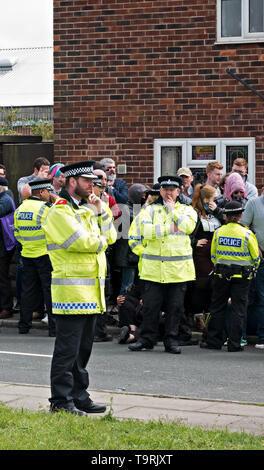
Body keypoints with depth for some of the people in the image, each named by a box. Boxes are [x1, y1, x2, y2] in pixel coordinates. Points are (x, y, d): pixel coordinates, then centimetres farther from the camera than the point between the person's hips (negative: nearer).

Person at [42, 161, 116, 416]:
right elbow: (82, 242, -20)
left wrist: (99, 211, 2)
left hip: (91, 291, 9)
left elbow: (110, 236, 13)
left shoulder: (86, 208, 18)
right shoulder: (60, 211, -11)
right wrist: (101, 241, 0)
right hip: (71, 291, -9)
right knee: (67, 349, -6)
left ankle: (79, 396, 20)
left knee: (83, 348, 13)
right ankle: (61, 401, -1)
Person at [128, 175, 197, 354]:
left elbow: (188, 226, -10)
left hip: (178, 268, 0)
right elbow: (145, 230, -7)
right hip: (153, 268, 0)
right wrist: (169, 228, -7)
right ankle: (147, 338, 11)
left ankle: (171, 339, 12)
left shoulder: (187, 210, 11)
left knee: (175, 306, 3)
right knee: (150, 304, 0)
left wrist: (172, 209, -2)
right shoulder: (150, 210, 9)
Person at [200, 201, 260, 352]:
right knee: (238, 309, 3)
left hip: (221, 274, 2)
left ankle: (214, 341, 12)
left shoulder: (218, 232, -2)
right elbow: (256, 258, -2)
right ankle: (234, 344, 3)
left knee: (218, 308, 10)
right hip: (242, 276, -2)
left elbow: (213, 255, 8)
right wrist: (251, 270, 17)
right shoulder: (247, 234, -9)